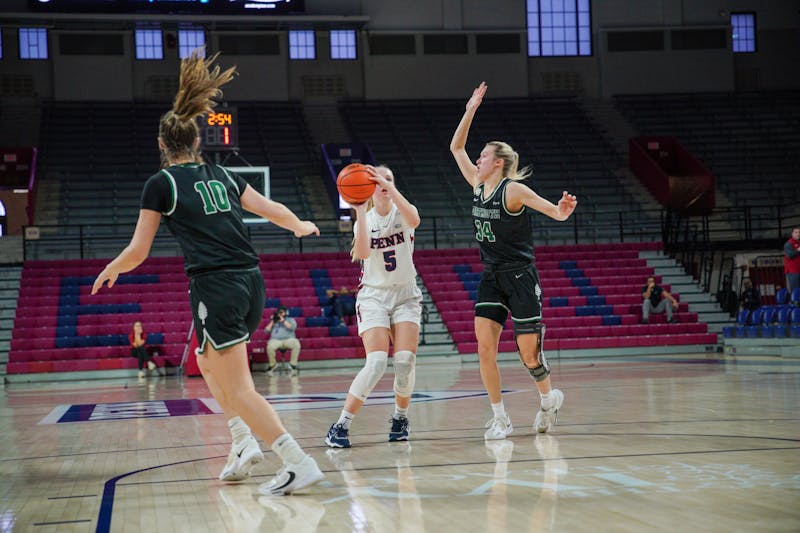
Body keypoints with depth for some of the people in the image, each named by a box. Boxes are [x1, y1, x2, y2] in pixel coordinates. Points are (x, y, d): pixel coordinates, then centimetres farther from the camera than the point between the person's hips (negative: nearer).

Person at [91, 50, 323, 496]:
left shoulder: (161, 183, 1)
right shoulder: (222, 175, 14)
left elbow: (137, 253, 3)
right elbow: (273, 210, 22)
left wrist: (108, 272, 24)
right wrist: (301, 226, 44)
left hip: (216, 287, -6)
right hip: (252, 282, 7)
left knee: (238, 388, -4)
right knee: (209, 361, 26)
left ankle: (300, 463, -14)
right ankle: (245, 441, 14)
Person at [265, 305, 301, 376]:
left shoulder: (290, 320, 23)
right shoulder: (274, 322, 29)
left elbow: (292, 327, 2)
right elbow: (266, 331, 18)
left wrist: (283, 320, 0)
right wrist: (272, 321, 14)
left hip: (289, 339, 0)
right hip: (275, 340, 0)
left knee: (296, 344, -36)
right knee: (270, 346, -37)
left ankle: (293, 365, -28)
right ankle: (272, 365, -13)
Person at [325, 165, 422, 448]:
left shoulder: (403, 212, 0)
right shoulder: (364, 219, 2)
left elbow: (414, 220, -28)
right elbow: (362, 252, -20)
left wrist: (390, 188, -33)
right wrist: (360, 211, -23)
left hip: (406, 296, 1)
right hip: (374, 295, -1)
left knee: (405, 361, -13)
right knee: (376, 363, -18)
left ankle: (400, 418, 12)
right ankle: (340, 425, -11)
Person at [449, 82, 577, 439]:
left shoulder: (513, 190, -12)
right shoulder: (478, 186, 7)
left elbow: (557, 213, -18)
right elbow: (456, 147, 14)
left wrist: (563, 210, -41)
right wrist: (470, 111, 7)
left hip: (520, 278, -6)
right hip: (491, 278, 6)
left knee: (529, 355, -3)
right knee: (484, 349, -6)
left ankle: (549, 398, 27)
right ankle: (500, 419, 2)